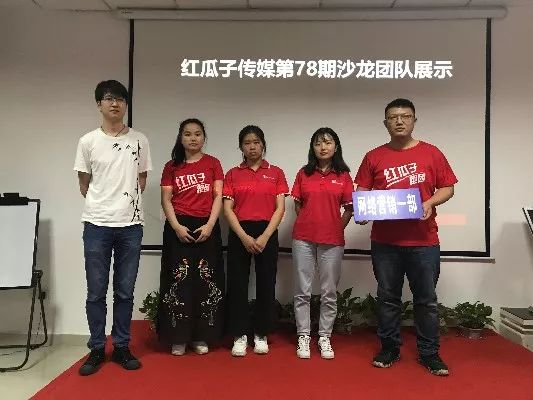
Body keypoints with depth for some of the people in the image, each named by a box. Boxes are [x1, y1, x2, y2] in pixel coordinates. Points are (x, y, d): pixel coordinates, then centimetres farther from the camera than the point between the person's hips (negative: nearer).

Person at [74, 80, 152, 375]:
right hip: (97, 224, -1)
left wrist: (127, 204, 10)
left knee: (125, 292, 9)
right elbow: (84, 184, 8)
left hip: (131, 225, 1)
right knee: (96, 292, 6)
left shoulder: (139, 140, 5)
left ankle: (122, 347, 21)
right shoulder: (88, 141, 2)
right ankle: (97, 349, 20)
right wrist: (101, 205, 8)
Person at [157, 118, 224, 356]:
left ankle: (201, 336, 14)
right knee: (179, 280, 1)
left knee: (205, 280, 2)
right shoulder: (172, 166, 8)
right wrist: (176, 226, -11)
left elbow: (218, 196, 1)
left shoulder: (212, 163, 7)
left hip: (206, 227, 0)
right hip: (179, 228, 0)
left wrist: (210, 225, -11)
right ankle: (178, 337, 12)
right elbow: (166, 200, 3)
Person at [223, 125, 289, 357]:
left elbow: (280, 208, 0)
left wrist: (265, 237, -12)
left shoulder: (275, 173, 6)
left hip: (267, 233, 0)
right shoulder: (233, 174, 7)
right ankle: (239, 336, 14)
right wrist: (244, 237, -12)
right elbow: (227, 209, 0)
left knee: (266, 285, 5)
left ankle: (261, 335, 19)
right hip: (240, 234, 0)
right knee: (237, 284, 2)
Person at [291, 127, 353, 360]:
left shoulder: (343, 176, 4)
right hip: (303, 238, 1)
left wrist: (337, 229, -1)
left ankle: (324, 338, 21)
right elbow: (297, 205, 10)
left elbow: (348, 209, 5)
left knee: (329, 292, 7)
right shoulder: (304, 173, 7)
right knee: (302, 291, 6)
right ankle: (303, 337, 18)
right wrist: (308, 225, 4)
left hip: (332, 240, 0)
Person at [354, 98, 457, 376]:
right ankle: (389, 349, 26)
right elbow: (361, 192, 6)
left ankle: (429, 353, 23)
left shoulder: (431, 153, 3)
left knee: (426, 299, 9)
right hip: (385, 241, 1)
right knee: (388, 298, 11)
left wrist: (430, 202, -13)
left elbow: (447, 188, 5)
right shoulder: (374, 157, 4)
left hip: (424, 241, 0)